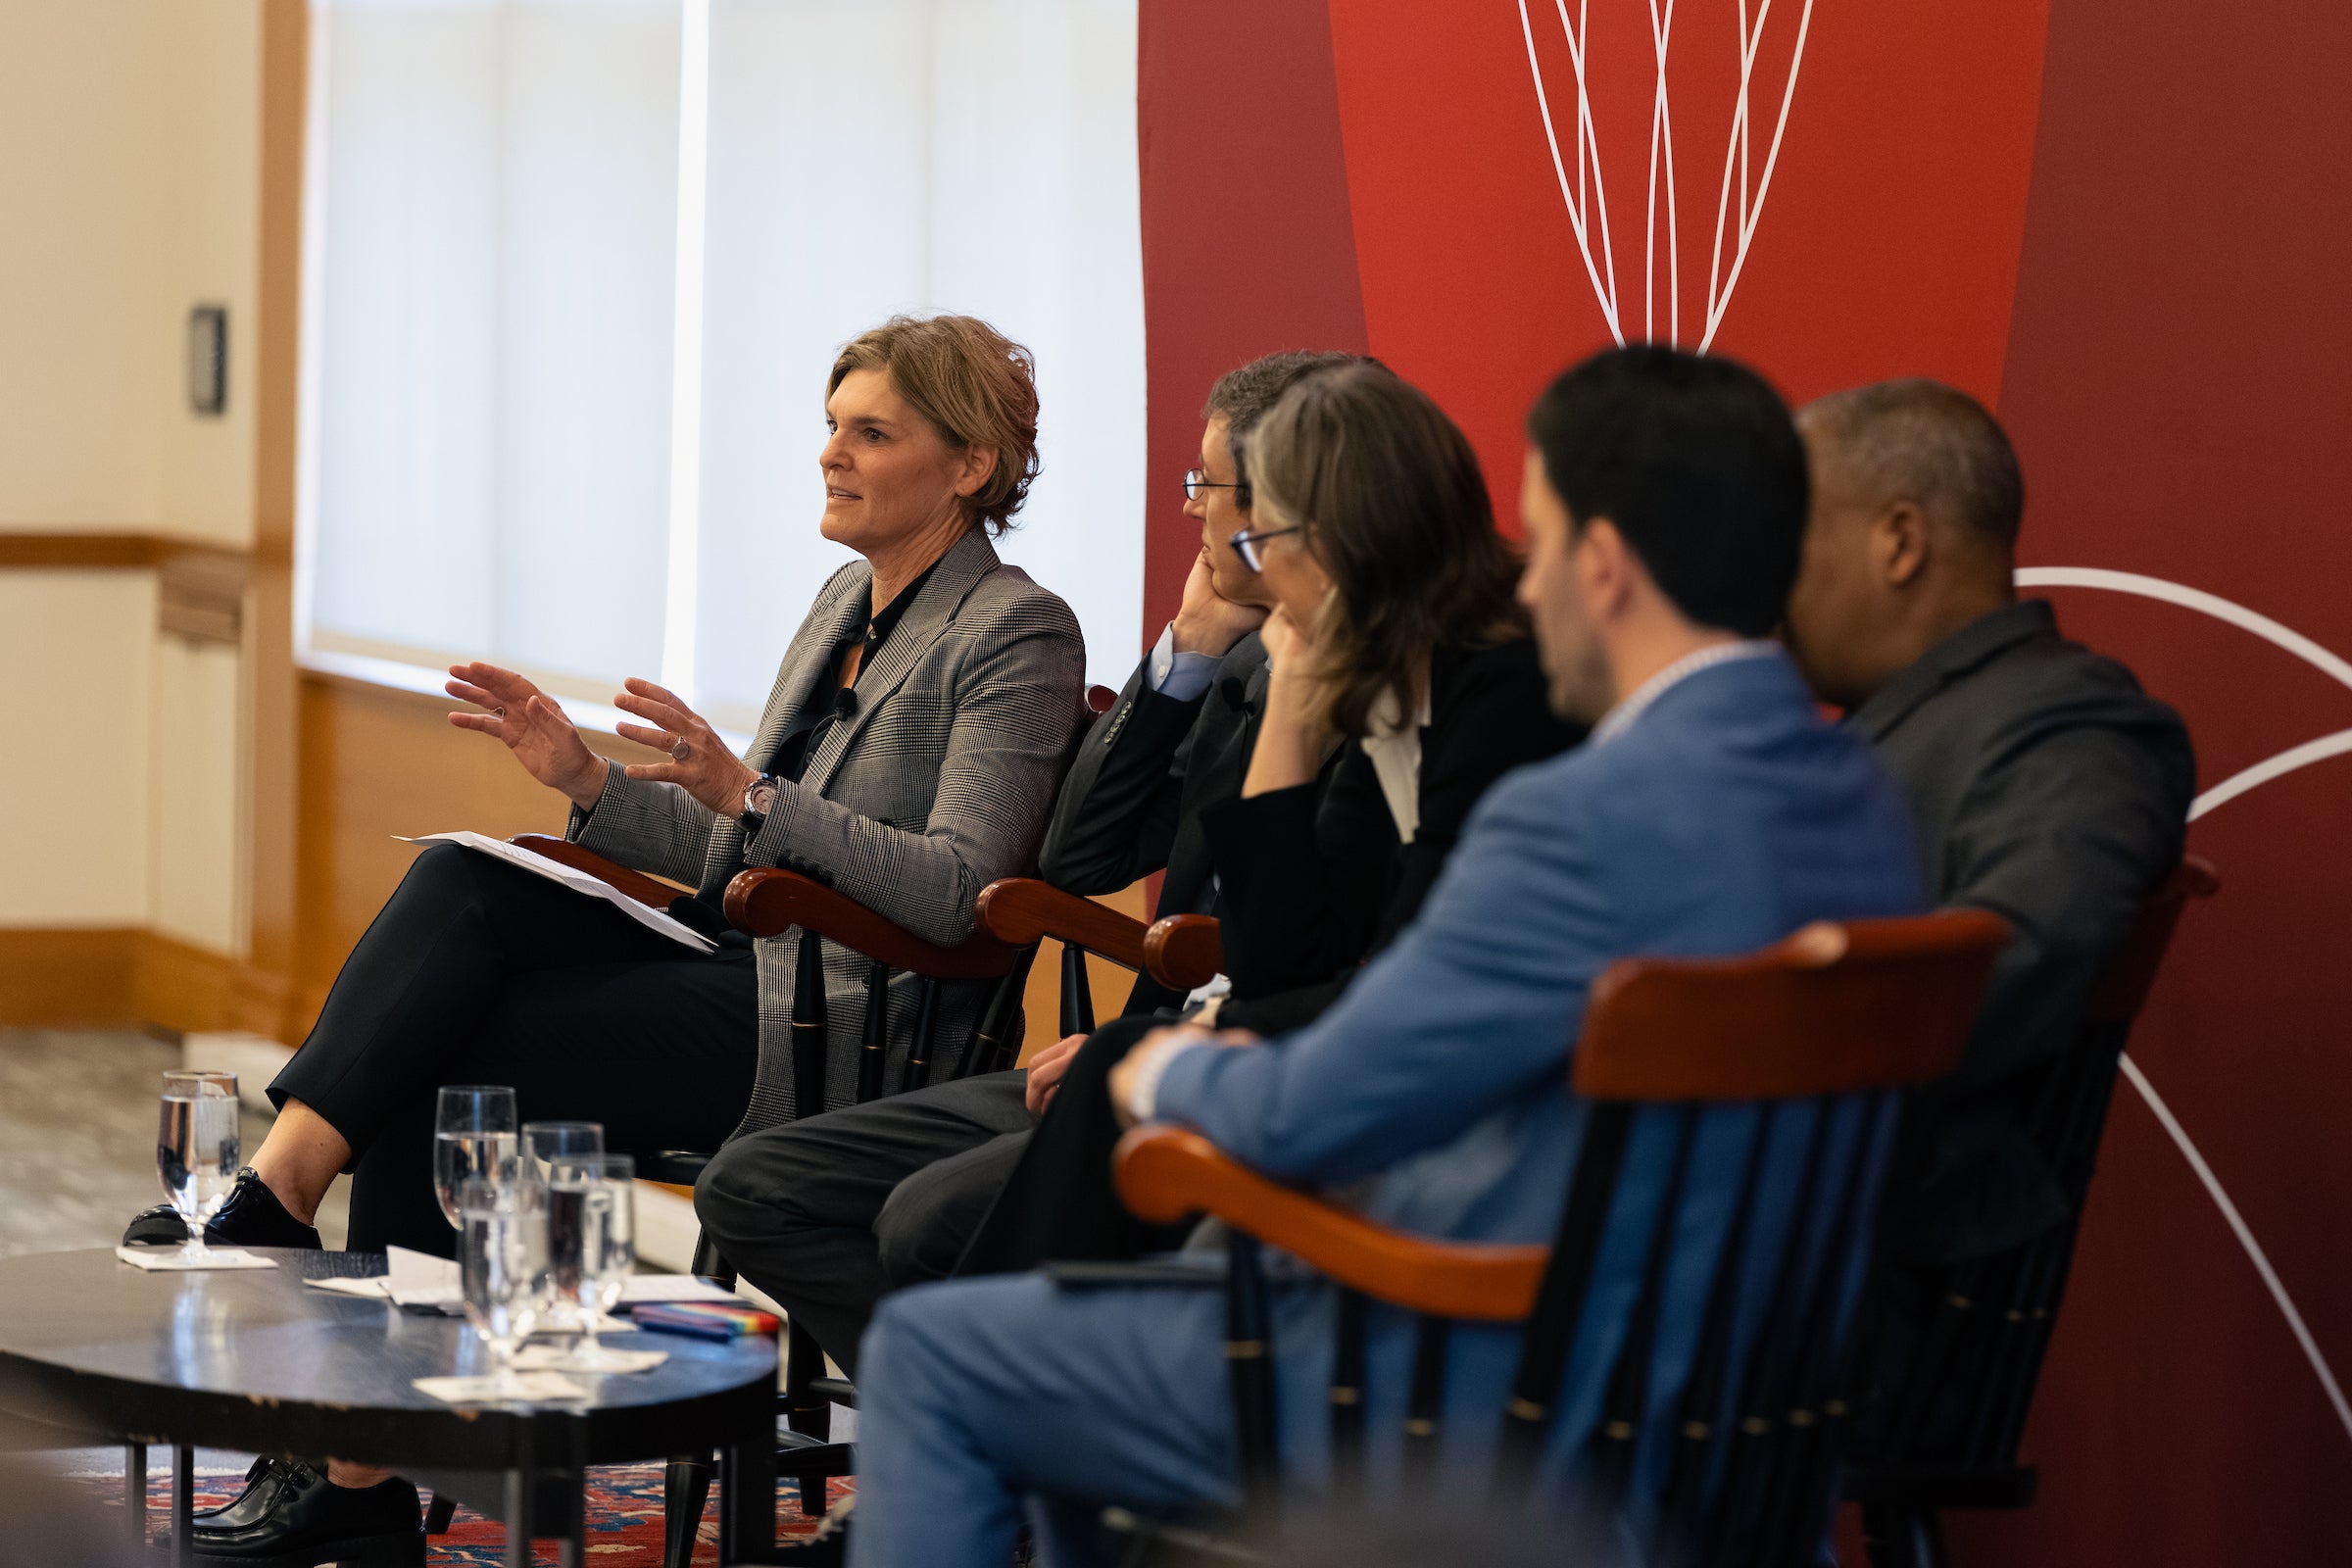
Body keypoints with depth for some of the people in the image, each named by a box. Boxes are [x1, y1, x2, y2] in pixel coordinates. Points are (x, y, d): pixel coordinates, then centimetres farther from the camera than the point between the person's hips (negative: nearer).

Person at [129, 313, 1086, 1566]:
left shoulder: (1019, 636, -6)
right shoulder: (847, 602, 20)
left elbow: (957, 893, -17)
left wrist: (748, 795, -24)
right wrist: (589, 781, 8)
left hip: (847, 1025, -8)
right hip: (740, 963, 8)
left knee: (444, 1060, -18)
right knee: (461, 883, -16)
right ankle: (277, 1186, -24)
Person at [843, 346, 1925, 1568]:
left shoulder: (1591, 817, -26)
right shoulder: (1860, 798, 2)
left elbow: (1307, 1118, -20)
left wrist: (1172, 1070, 3)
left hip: (1505, 1430, -9)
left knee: (926, 1352, 6)